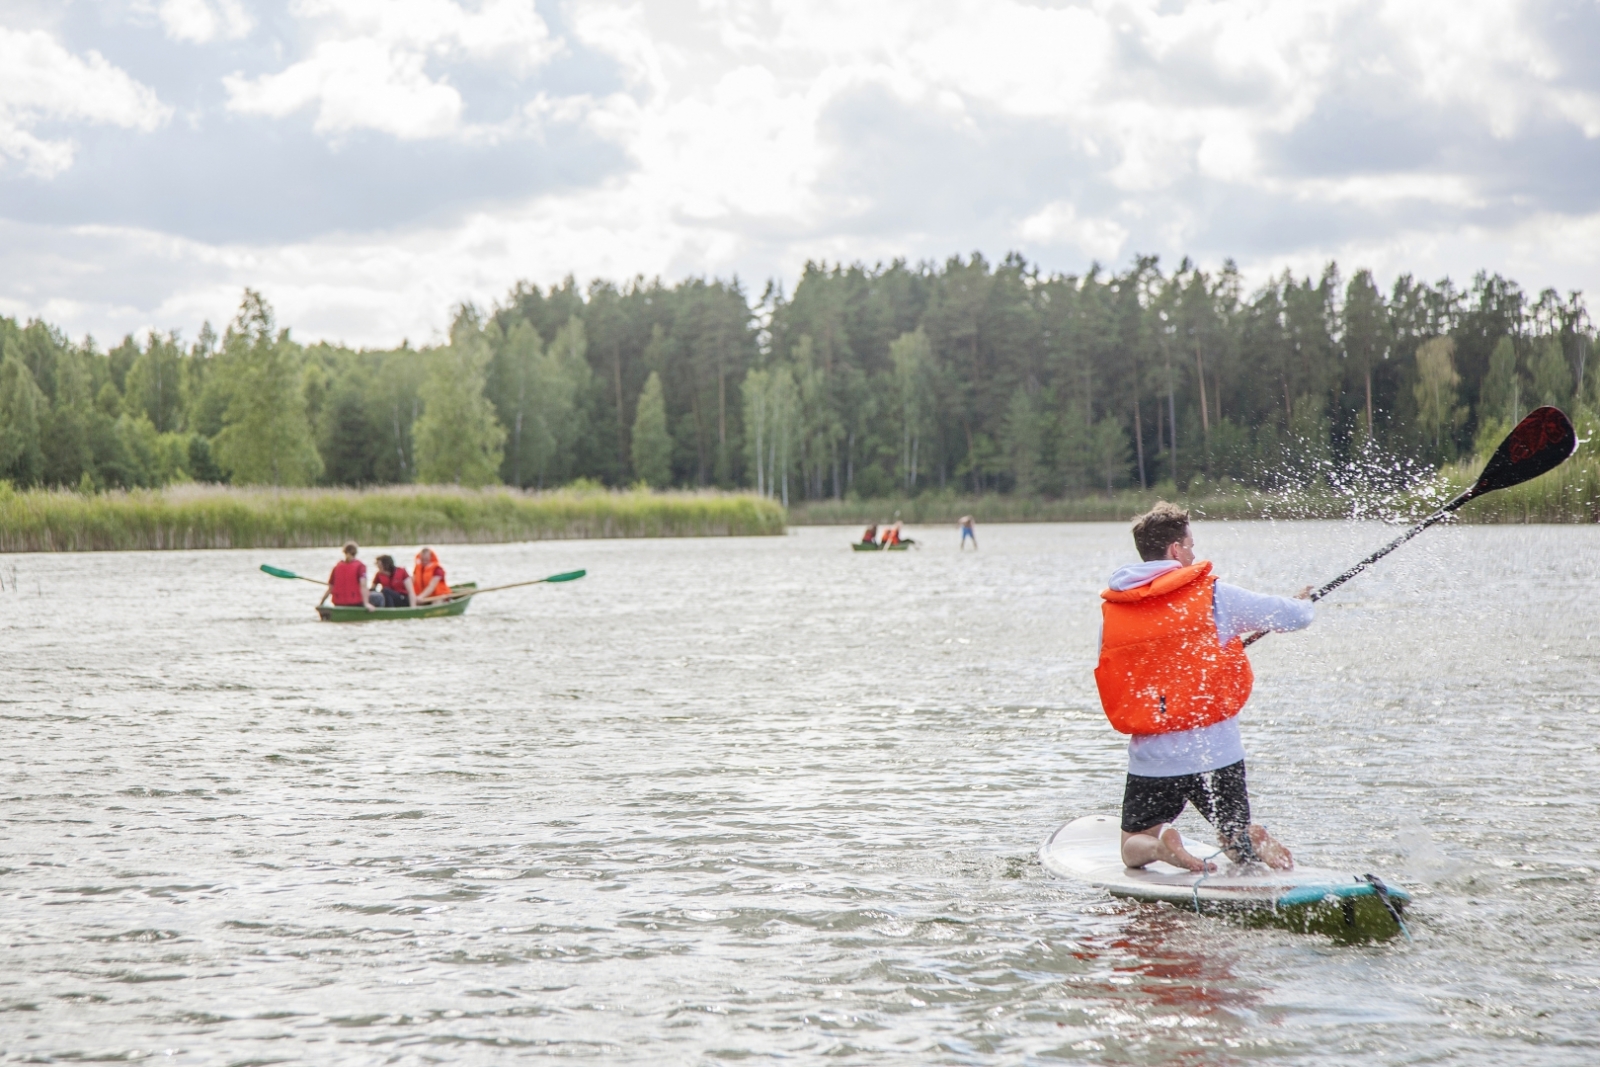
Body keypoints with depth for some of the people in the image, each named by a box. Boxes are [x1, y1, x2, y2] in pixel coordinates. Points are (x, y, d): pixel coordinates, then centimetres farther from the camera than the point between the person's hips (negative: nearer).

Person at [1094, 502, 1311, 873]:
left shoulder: (1110, 610, 2)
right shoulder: (1213, 595, -6)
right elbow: (1295, 617, 1)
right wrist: (1301, 602, 27)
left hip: (1150, 760, 1)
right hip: (1216, 754, -1)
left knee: (1134, 849, 19)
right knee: (1239, 845, 18)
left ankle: (1161, 844, -14)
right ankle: (1254, 843, -16)